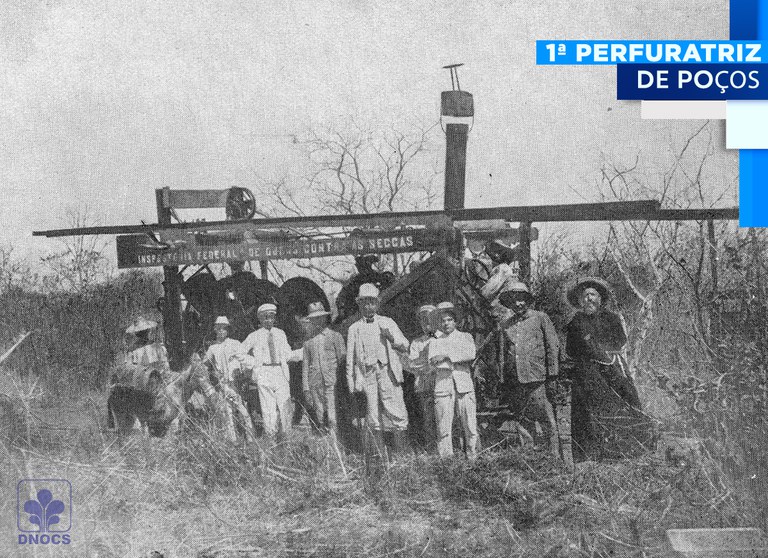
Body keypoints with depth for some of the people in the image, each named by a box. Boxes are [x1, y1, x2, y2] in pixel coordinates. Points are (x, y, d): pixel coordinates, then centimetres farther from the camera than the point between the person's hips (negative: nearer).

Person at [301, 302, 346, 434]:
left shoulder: (335, 336, 8)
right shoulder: (308, 341, 16)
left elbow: (343, 357, 5)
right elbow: (305, 365, 14)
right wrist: (306, 388, 8)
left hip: (332, 382, -3)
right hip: (315, 383, 3)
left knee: (332, 416, -11)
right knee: (319, 416, 0)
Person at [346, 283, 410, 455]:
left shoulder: (388, 323, 13)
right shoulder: (354, 329, 13)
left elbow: (405, 346, 11)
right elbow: (350, 359, 14)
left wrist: (391, 337, -8)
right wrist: (351, 383, 9)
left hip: (387, 371, -1)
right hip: (366, 374, 1)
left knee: (395, 412, -8)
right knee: (374, 416, 0)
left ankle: (401, 452, -3)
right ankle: (381, 455, 4)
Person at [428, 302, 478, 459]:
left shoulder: (465, 337, 17)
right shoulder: (435, 341, 20)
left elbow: (471, 354, -3)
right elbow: (433, 363, 4)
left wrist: (447, 355, -6)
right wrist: (458, 360, -6)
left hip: (464, 385, 0)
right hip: (442, 385, 1)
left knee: (470, 425, -5)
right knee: (443, 427, -5)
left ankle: (473, 456, 2)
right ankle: (445, 460, -2)